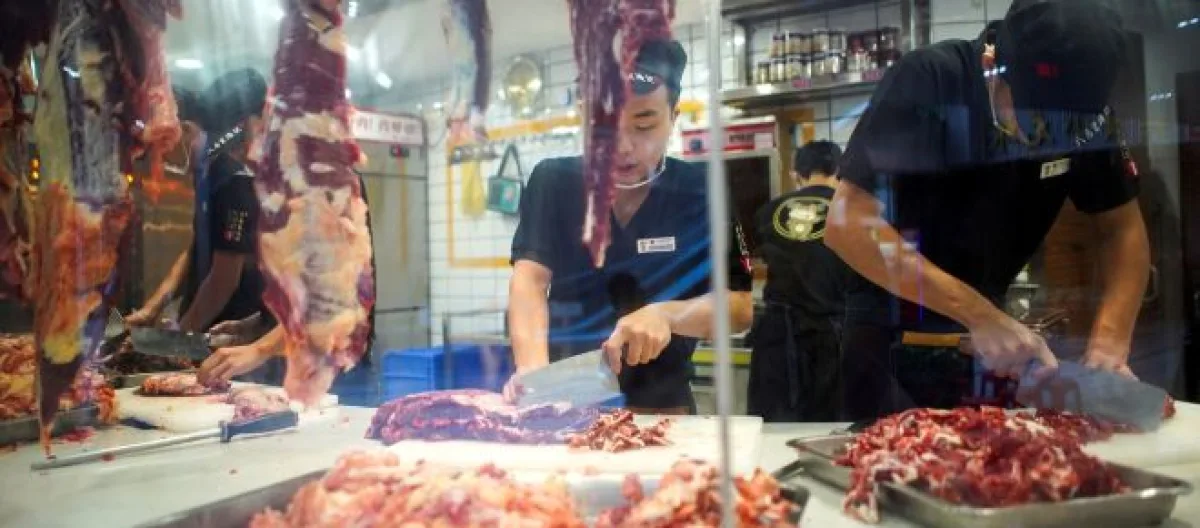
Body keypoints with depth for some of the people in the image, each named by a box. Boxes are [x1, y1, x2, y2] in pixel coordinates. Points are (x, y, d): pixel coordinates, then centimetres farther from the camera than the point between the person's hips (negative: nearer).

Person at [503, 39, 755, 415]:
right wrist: (532, 366, -30)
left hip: (660, 408, -1)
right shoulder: (553, 183, 0)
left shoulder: (701, 193, -3)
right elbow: (529, 278, -12)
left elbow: (739, 306, -6)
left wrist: (666, 314, -25)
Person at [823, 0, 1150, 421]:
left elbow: (1123, 228, -1)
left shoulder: (1084, 113, -7)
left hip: (990, 331, 5)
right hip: (893, 336, -4)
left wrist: (1109, 342, -18)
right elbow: (847, 223, -29)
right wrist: (978, 313, -33)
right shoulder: (926, 82, -23)